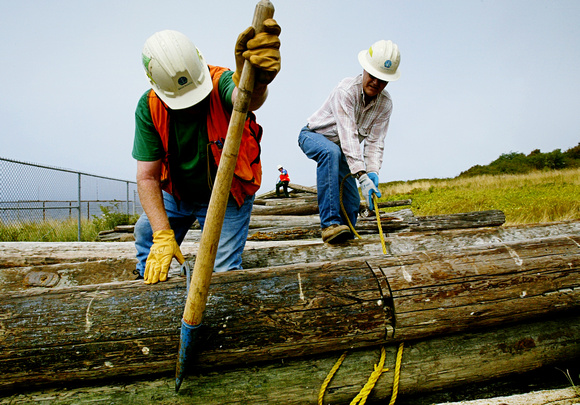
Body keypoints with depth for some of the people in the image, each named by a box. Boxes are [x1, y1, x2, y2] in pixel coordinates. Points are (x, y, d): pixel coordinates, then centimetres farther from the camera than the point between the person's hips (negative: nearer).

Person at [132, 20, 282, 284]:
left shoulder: (219, 83, -29)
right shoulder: (149, 106, -19)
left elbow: (246, 99, -56)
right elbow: (147, 176, -20)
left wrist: (255, 82, -82)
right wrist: (163, 235, -28)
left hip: (226, 197, -4)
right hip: (177, 194, 4)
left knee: (224, 270, -9)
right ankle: (148, 288, 46)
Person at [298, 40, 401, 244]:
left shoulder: (385, 104, -11)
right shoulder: (346, 90, -30)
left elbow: (375, 142, -17)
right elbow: (348, 136, -40)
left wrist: (373, 171, -35)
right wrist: (362, 176, -47)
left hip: (341, 150, 6)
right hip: (314, 136, -5)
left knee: (352, 202, -6)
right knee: (331, 152, -41)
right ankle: (330, 223, -44)